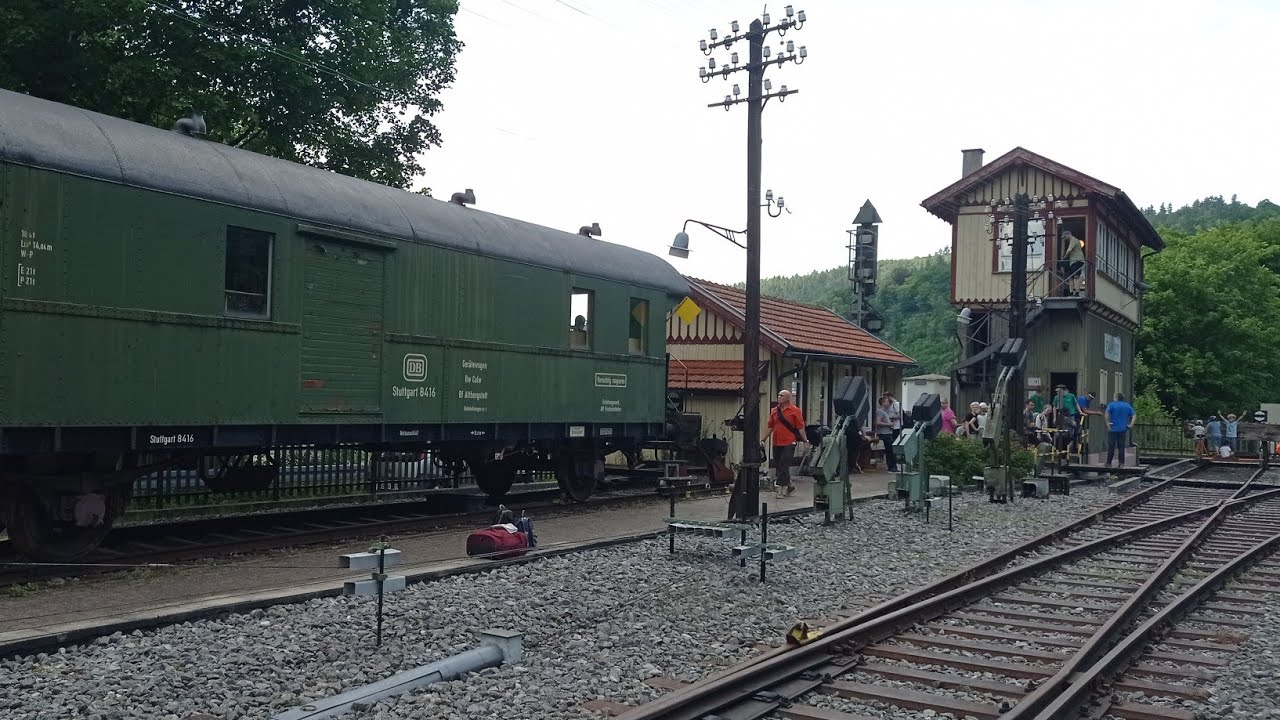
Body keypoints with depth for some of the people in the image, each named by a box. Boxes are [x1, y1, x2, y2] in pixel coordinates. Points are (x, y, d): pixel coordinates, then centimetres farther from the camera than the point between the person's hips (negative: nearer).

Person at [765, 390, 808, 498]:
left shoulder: (795, 411, -3)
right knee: (778, 465, 11)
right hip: (776, 443, 6)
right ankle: (790, 485, 27)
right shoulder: (774, 411, 12)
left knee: (784, 467, -8)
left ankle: (781, 489, -1)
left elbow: (800, 427, -6)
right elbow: (770, 427, 17)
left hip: (789, 443, -6)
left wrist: (805, 440, -10)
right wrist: (764, 439, 14)